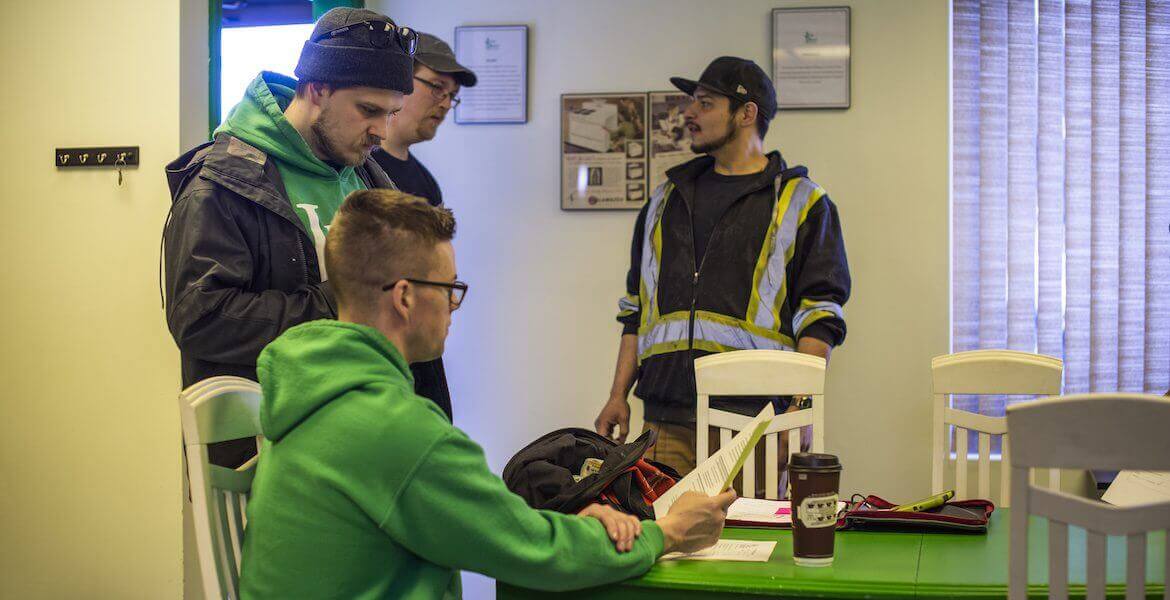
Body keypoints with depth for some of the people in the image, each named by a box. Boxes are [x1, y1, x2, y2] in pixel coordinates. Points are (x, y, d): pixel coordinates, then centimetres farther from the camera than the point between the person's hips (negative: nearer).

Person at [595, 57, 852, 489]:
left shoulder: (802, 202, 6)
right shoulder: (665, 199, 20)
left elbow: (820, 317, 0)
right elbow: (636, 308, 22)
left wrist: (801, 405, -11)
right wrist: (618, 396, 14)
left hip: (753, 418, -4)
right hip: (665, 417, 4)